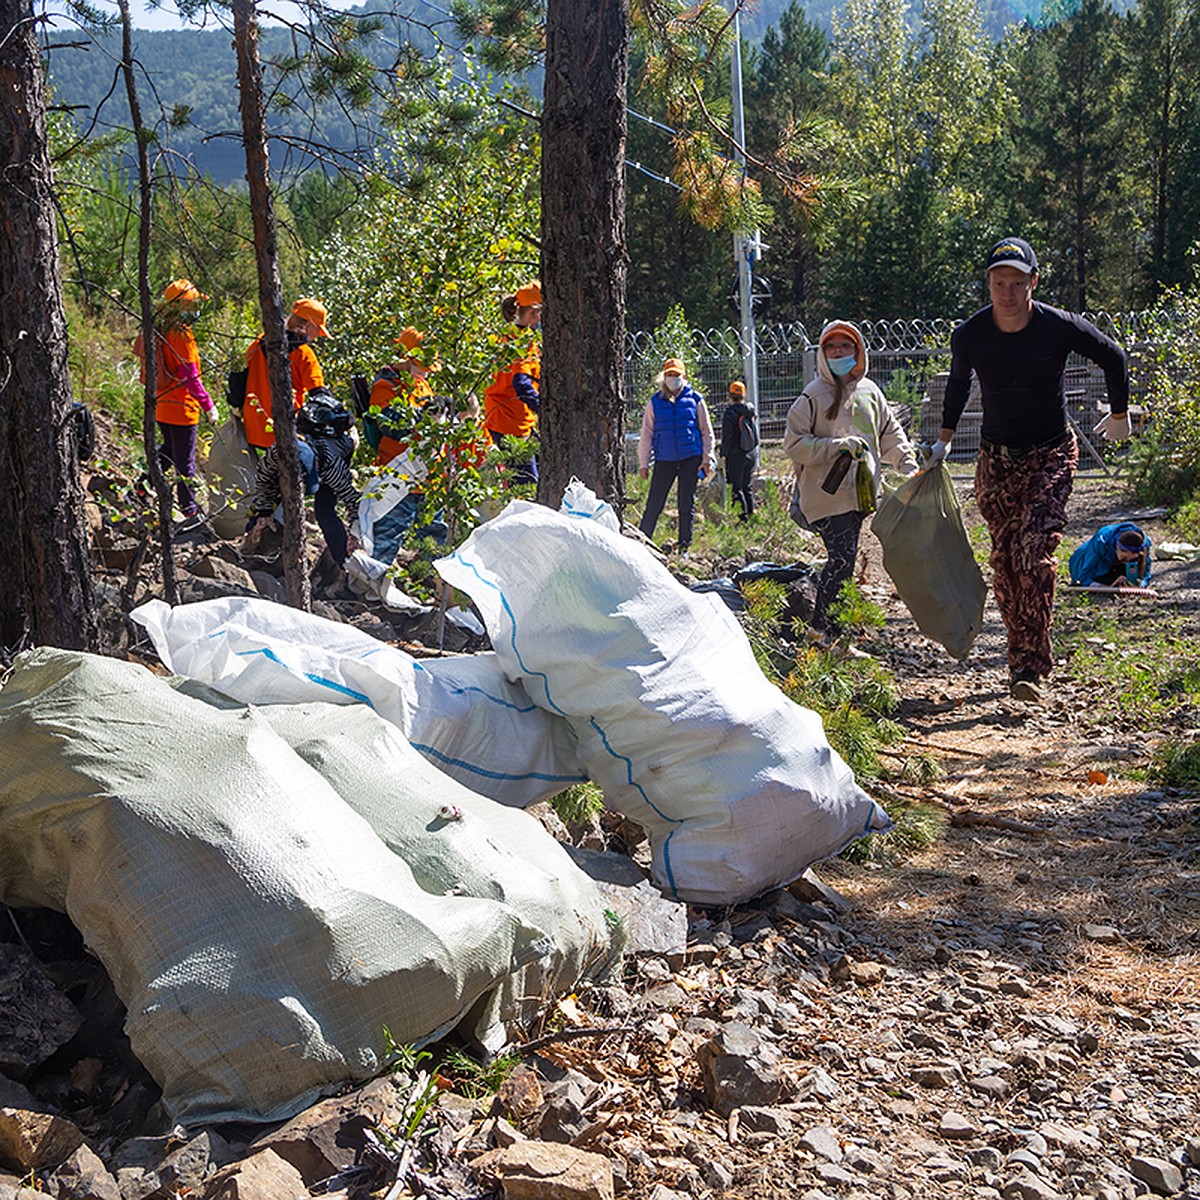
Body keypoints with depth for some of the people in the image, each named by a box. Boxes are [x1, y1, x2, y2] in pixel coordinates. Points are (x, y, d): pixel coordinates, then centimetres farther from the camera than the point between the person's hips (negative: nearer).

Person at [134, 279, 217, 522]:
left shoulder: (157, 331, 4)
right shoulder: (181, 335, -21)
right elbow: (190, 377, -22)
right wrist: (209, 405, -15)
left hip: (160, 405, 8)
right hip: (181, 408, -8)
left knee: (168, 451, 27)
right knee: (185, 462, 2)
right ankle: (190, 512, 10)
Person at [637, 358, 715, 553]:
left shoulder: (695, 400, 4)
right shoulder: (655, 402, 5)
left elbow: (707, 432, 7)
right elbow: (646, 435, 8)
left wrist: (707, 459, 1)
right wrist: (643, 463, 4)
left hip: (691, 459, 0)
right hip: (664, 460, 0)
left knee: (687, 504, 6)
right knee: (654, 504, -4)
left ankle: (684, 546, 15)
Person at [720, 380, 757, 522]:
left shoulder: (730, 413, -14)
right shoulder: (750, 412, 5)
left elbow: (726, 438, -14)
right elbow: (755, 434, 13)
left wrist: (723, 456, -8)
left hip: (736, 455, -7)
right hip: (752, 453, 7)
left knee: (737, 488, -2)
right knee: (747, 486, 16)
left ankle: (743, 516, -7)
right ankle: (751, 514, 17)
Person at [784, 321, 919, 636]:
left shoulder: (870, 392, 12)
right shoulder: (813, 396, -4)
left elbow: (890, 434, 22)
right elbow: (793, 444, -9)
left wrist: (909, 467, 11)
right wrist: (839, 446, -16)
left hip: (859, 491, 6)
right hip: (827, 491, -6)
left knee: (845, 557, 10)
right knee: (842, 557, -13)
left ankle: (834, 623, 19)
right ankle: (821, 628, -5)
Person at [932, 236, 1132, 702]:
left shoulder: (1061, 327, -14)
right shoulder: (969, 336, -8)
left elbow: (1114, 358, 5)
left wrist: (1119, 415, 15)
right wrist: (945, 438, 17)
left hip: (1052, 455, -3)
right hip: (997, 459, 3)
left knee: (1035, 551, -18)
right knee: (1005, 562, 3)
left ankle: (1031, 666, -16)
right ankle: (1022, 660, 15)